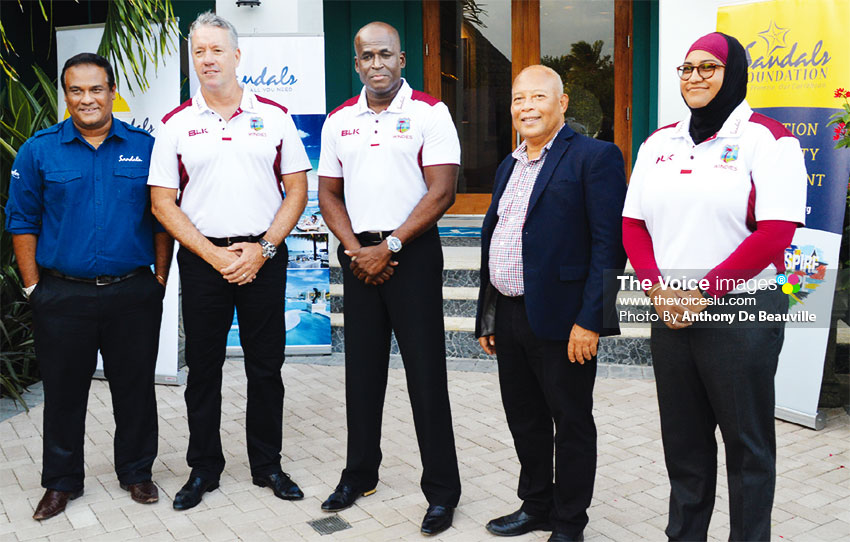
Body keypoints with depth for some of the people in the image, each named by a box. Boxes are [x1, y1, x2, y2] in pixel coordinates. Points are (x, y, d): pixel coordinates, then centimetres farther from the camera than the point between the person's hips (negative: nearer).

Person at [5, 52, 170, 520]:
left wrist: (159, 281, 1)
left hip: (134, 293, 0)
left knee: (135, 388, 10)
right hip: (62, 295, 0)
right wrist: (34, 288, -1)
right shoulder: (38, 150, 2)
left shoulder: (145, 147, 3)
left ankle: (136, 472, 29)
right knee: (63, 392, 10)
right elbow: (22, 222, 4)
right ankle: (61, 482, 27)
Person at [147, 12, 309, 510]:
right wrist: (213, 254, -9)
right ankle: (203, 468, 22)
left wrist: (261, 249, -9)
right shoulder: (177, 125, 4)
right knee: (203, 366, 8)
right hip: (202, 259, 0)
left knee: (266, 366, 7)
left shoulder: (273, 116, 4)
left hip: (264, 257, 0)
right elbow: (163, 203, 1)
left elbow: (297, 190, 3)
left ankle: (268, 464, 22)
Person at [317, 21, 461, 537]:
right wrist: (356, 250, -4)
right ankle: (360, 475, 28)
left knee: (425, 372, -1)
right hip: (358, 255, 5)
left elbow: (441, 191, -11)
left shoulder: (429, 113, -4)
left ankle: (442, 492, 10)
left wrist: (389, 247, -13)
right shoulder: (339, 121, 10)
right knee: (362, 369, 12)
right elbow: (329, 194, 11)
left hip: (412, 252, -4)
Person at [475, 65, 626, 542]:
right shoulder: (509, 166, 16)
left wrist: (589, 320, -20)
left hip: (561, 320, -7)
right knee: (525, 420, 18)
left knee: (572, 423, 8)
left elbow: (610, 243, -15)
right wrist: (488, 317, 16)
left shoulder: (595, 157, -8)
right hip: (508, 318, 8)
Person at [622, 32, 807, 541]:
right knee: (683, 437, 15)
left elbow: (775, 233, -13)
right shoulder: (659, 143, 11)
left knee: (747, 441, 7)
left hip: (741, 312, -5)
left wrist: (704, 293, -16)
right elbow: (634, 224, 9)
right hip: (670, 313, 5)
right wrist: (658, 289, -6)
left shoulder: (766, 138, -5)